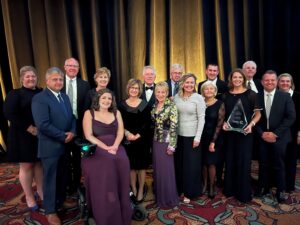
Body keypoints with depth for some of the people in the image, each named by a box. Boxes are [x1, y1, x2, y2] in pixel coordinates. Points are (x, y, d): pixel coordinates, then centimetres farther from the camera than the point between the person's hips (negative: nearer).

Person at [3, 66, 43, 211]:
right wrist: (29, 128, -19)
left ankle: (41, 191, 28)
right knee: (26, 166, 7)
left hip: (42, 135, 3)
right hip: (23, 136, -3)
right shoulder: (15, 94, -2)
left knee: (39, 163, 12)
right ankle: (29, 197, 21)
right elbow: (9, 113, -15)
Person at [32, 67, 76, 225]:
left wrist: (72, 132, -9)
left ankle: (61, 200, 40)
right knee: (50, 178, 7)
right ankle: (50, 211, 25)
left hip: (65, 144, 7)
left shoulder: (65, 96, 10)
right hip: (50, 146, -7)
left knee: (63, 175, 20)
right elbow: (43, 124, -24)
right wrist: (63, 136, -18)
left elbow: (71, 117, 10)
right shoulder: (39, 98, -15)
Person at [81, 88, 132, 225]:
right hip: (96, 150, -2)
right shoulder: (89, 113, 7)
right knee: (104, 167, -26)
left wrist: (114, 146, -12)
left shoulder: (116, 113, 17)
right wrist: (106, 148, -13)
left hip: (116, 149, 3)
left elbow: (120, 132, 7)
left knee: (122, 162, -23)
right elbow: (88, 136, -3)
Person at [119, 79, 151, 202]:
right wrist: (127, 133, -15)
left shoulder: (144, 104, 1)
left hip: (142, 139, -1)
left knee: (141, 165, 7)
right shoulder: (122, 104, 3)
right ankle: (133, 190, 26)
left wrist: (138, 135, -15)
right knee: (131, 165, 10)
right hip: (127, 139, 1)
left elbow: (147, 122, -4)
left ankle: (141, 190, 24)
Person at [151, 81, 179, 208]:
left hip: (166, 141, -6)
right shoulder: (155, 106, 8)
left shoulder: (171, 106, -12)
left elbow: (174, 126, -16)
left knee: (166, 170, 3)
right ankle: (159, 196, 33)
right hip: (156, 141, 7)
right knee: (157, 169, 15)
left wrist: (172, 145, -18)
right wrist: (152, 139, 12)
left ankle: (168, 199, 21)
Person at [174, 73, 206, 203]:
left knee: (191, 164, 7)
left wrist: (198, 137, -13)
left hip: (192, 135, -4)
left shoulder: (198, 98, -7)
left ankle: (190, 192, 25)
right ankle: (180, 189, 31)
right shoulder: (176, 97, 4)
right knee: (179, 163, 13)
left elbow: (201, 119, -8)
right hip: (178, 135, 4)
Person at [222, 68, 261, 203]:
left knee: (243, 162, 4)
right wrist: (224, 123, -7)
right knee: (230, 161, 10)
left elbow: (257, 114, -1)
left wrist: (251, 124, -17)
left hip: (244, 133, -3)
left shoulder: (251, 94, -2)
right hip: (230, 133, 3)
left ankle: (244, 193, 20)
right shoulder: (226, 95, 6)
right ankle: (230, 189, 27)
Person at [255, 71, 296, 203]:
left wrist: (275, 133, -14)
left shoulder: (285, 96, -2)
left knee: (278, 165, 8)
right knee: (263, 164, 11)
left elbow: (291, 117, -7)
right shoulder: (256, 97, 1)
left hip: (279, 137, -1)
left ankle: (280, 191, 26)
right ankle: (263, 187, 28)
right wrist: (262, 133, -9)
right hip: (262, 137, 2)